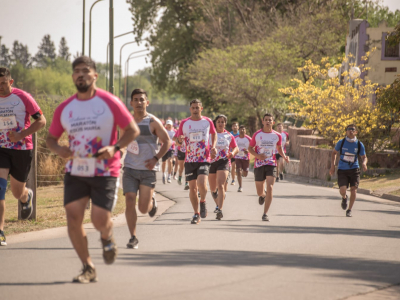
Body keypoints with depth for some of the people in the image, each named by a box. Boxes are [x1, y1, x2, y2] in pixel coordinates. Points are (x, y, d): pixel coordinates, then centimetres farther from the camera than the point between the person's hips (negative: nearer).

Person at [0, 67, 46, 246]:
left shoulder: (23, 97, -9)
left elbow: (41, 121, -8)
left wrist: (21, 135, -19)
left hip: (22, 149, -2)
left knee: (18, 193, 11)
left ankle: (27, 196, 52)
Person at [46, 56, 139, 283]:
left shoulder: (109, 102, -7)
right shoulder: (64, 109, 3)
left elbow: (133, 130, -4)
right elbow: (51, 137, 13)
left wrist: (115, 148, -21)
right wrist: (58, 149, -11)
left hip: (105, 172, -3)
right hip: (75, 172, 3)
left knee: (100, 220, -9)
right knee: (73, 218, -8)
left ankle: (107, 238, 31)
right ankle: (88, 269, 6)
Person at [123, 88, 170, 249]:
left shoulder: (153, 122, -5)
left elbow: (167, 142, -2)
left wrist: (155, 158, -13)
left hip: (148, 170, -3)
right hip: (130, 169, 3)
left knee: (143, 208, -2)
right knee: (130, 201, -13)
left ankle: (152, 201, 36)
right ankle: (133, 237, -3)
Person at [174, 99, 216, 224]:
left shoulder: (208, 122, 4)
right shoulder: (184, 123, 4)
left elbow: (214, 134, 22)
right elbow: (177, 139, 9)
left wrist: (213, 147, 6)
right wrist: (179, 140, -15)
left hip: (204, 159, -2)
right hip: (189, 160, 2)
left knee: (201, 183, -21)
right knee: (192, 187, 4)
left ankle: (203, 201, 10)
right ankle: (196, 214, 17)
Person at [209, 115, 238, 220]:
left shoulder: (229, 136, 6)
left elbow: (236, 148, 13)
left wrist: (232, 153, -9)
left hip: (224, 162, -2)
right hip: (211, 161, 2)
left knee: (220, 185, -21)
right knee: (213, 188, 13)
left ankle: (220, 210, -28)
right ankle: (218, 205, 42)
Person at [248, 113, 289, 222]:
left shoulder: (277, 136, 2)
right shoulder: (257, 135, -2)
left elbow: (279, 148, 18)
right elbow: (250, 148, 5)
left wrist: (284, 156, -1)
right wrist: (257, 155, -15)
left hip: (271, 164, 0)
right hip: (259, 164, 0)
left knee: (270, 188, -18)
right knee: (259, 191, 9)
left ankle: (265, 214, -13)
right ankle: (262, 195, 50)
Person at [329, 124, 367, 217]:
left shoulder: (359, 145, -3)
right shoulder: (341, 142, -4)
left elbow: (364, 157, 7)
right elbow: (334, 153, 11)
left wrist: (364, 163, -16)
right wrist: (332, 166, 2)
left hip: (354, 170, 1)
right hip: (342, 170, -1)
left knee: (353, 189, -8)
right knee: (342, 190, -14)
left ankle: (349, 210, 11)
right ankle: (344, 198, 24)